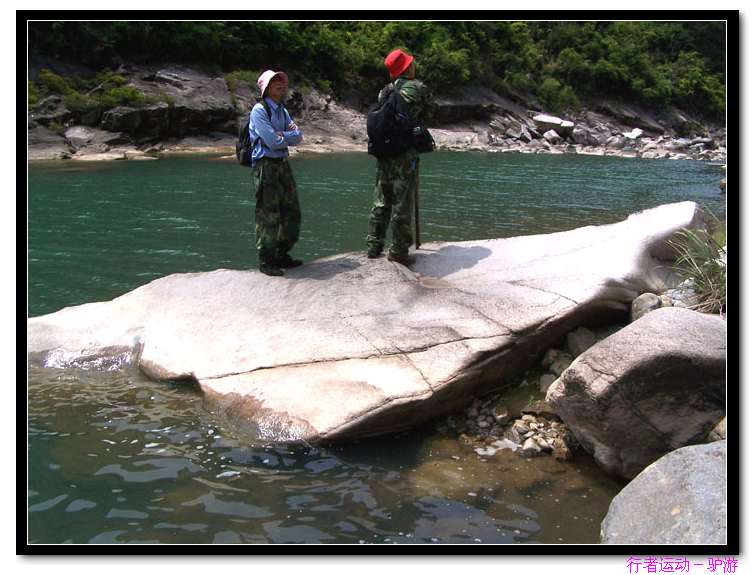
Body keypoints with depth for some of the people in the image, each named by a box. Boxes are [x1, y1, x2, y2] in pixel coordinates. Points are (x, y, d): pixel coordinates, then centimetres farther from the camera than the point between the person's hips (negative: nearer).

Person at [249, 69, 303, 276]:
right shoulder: (259, 110, -9)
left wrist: (280, 135, -12)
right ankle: (266, 261, 4)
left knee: (291, 213, 12)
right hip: (265, 166, -8)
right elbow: (273, 141, -18)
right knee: (268, 216, -5)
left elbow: (298, 137, 4)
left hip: (283, 164, 8)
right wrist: (289, 136, -1)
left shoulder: (282, 111, 16)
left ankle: (282, 255, 24)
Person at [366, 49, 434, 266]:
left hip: (383, 152, 6)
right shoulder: (418, 88, -5)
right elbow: (428, 112, 8)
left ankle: (374, 246, 17)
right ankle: (398, 249, 3)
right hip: (406, 154, -5)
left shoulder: (384, 91, 10)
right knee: (402, 201, 0)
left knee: (381, 200, 13)